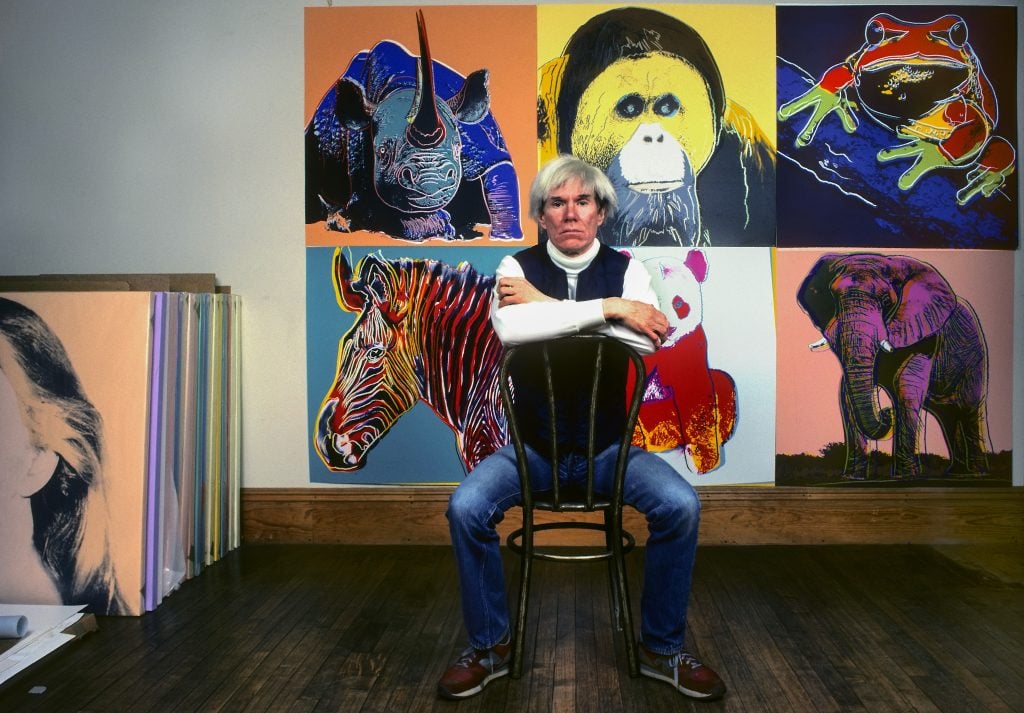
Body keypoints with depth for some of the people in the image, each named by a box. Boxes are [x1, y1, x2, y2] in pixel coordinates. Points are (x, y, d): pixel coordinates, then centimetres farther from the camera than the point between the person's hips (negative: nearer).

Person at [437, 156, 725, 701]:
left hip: (609, 442, 1)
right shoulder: (517, 267, 0)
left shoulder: (625, 268, 2)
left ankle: (662, 649, 4)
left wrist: (546, 304, -19)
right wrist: (610, 307, -22)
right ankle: (489, 647, 3)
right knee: (465, 507, -23)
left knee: (681, 506, -22)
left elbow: (647, 340, -19)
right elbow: (510, 327, -24)